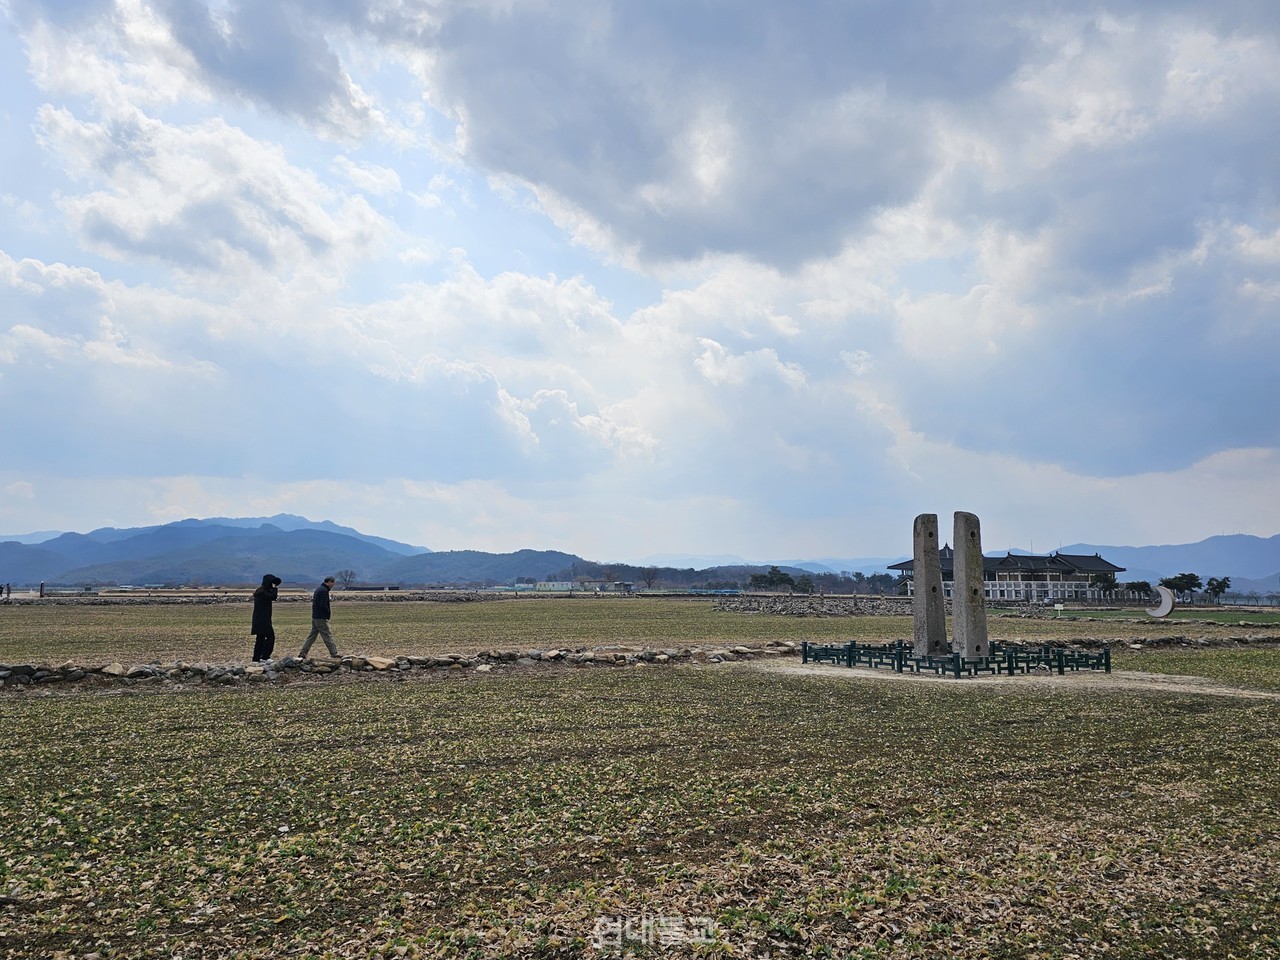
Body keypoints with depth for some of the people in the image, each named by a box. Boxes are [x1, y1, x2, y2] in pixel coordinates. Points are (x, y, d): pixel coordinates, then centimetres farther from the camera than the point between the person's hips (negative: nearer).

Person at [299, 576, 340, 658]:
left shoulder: (318, 589, 16)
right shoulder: (324, 590, -15)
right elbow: (323, 605, -22)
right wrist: (328, 614, -7)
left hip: (315, 617, 10)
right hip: (321, 618, -10)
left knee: (312, 635, 12)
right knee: (328, 636, -6)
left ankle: (302, 654, 11)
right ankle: (334, 654, -3)